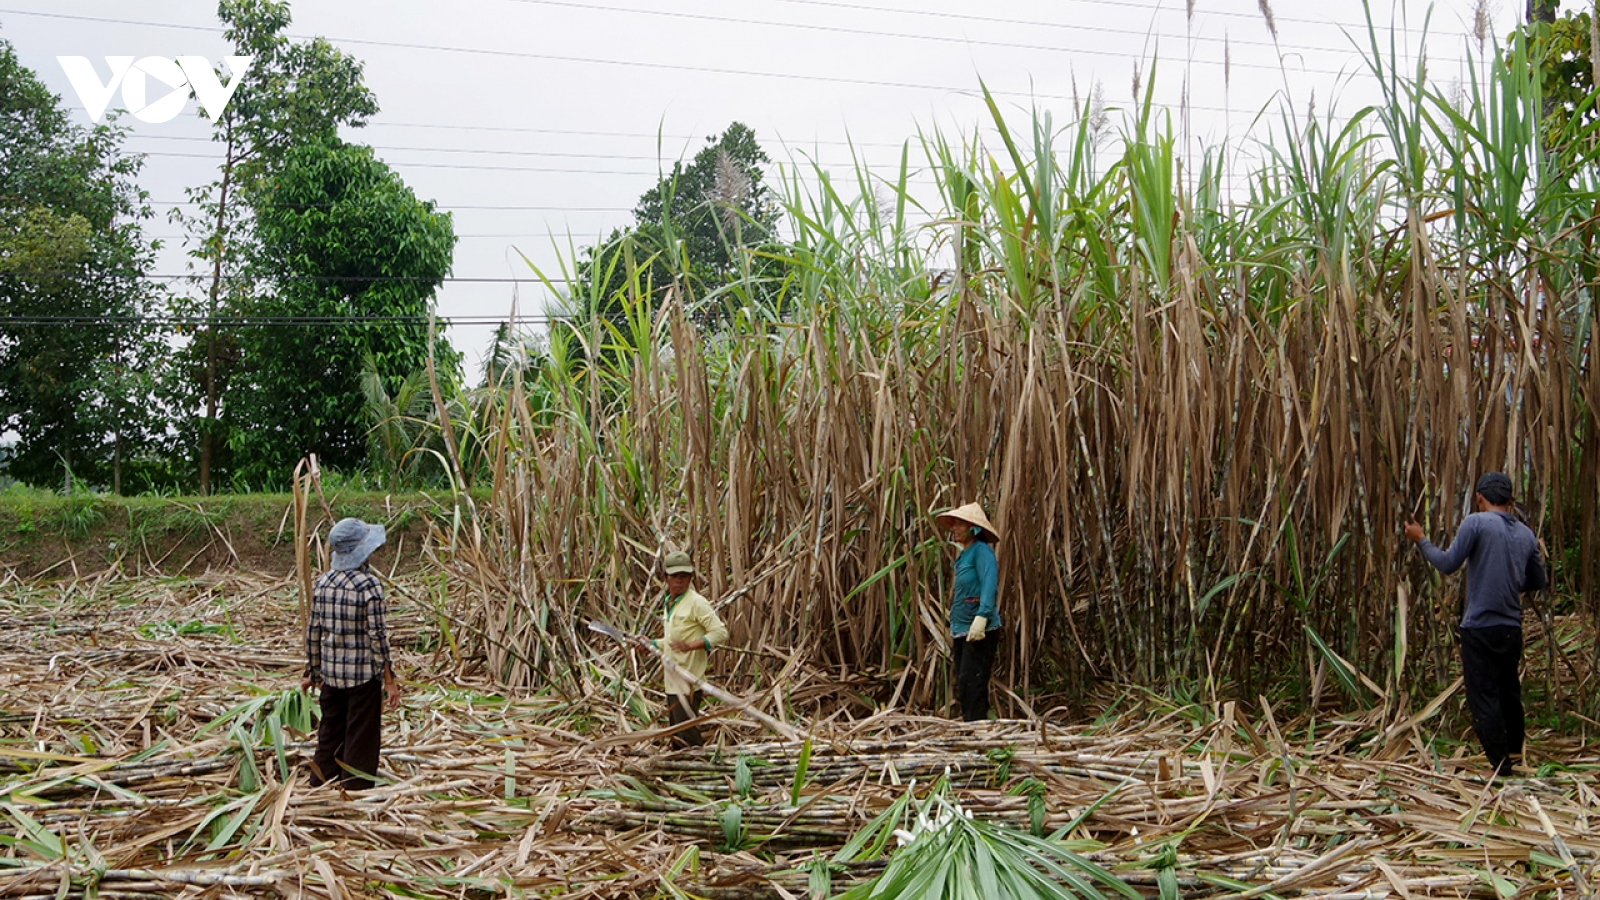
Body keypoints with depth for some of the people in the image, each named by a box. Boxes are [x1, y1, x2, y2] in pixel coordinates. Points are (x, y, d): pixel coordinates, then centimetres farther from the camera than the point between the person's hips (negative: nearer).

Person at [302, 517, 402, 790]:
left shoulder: (322, 582, 3)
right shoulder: (369, 585, -15)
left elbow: (313, 631, 7)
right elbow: (377, 635, -16)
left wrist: (313, 672, 17)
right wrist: (389, 679, -10)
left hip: (330, 673, 6)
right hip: (363, 675, -6)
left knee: (329, 735, 17)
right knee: (361, 739, 4)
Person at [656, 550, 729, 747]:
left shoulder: (696, 602, -10)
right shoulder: (669, 603, 16)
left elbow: (720, 633, -16)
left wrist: (691, 645, -26)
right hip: (673, 681, 9)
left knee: (686, 734, -10)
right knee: (677, 737, 12)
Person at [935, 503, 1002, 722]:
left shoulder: (982, 551, -10)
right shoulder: (964, 555, 18)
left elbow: (989, 586, -24)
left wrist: (981, 617, -36)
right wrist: (953, 629, 23)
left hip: (981, 632, -10)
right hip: (961, 631, 10)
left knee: (971, 686, -14)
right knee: (963, 688, 11)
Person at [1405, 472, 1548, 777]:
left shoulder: (1476, 523, -10)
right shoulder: (1526, 534, 8)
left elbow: (1448, 564, -11)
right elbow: (1539, 580, 15)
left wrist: (1421, 540, 3)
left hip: (1480, 627, -6)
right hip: (1512, 628, 6)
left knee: (1484, 698, 0)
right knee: (1509, 691, 22)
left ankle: (1501, 766, 1)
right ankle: (1514, 753, 34)